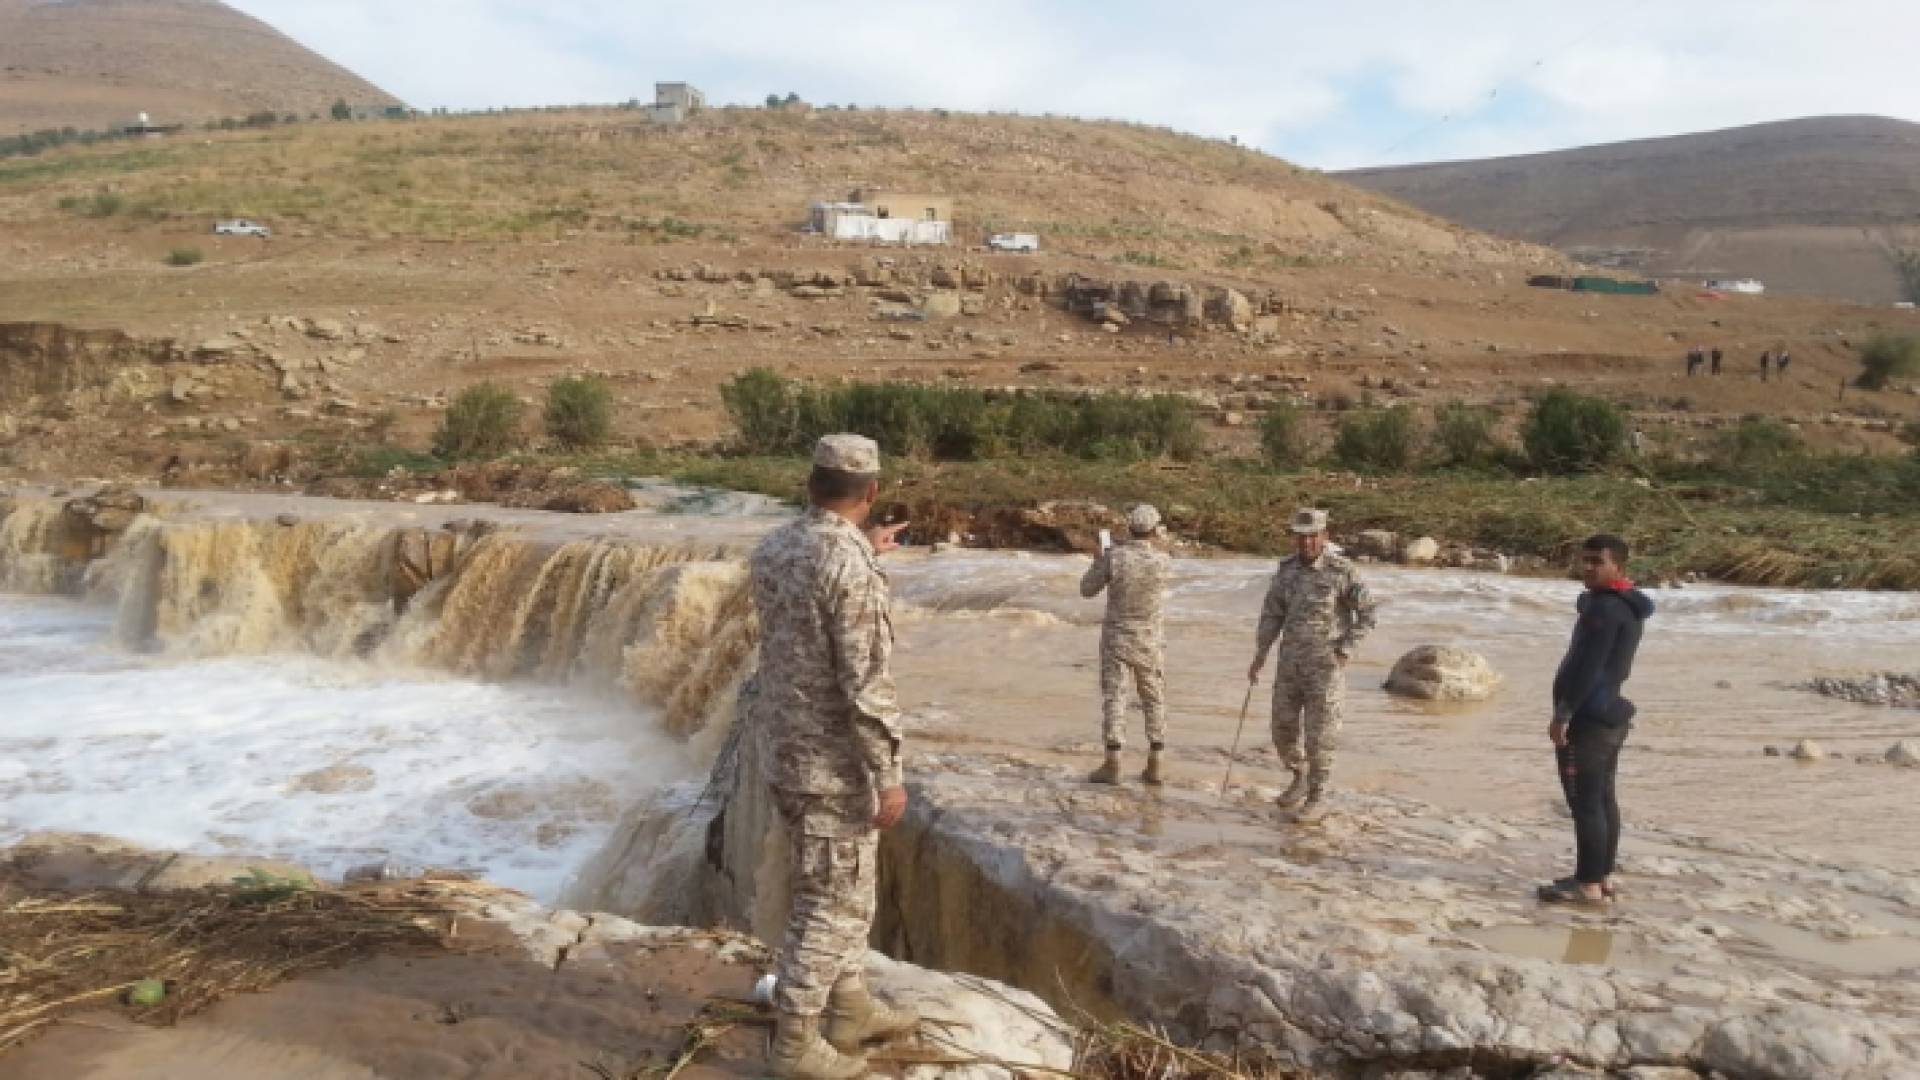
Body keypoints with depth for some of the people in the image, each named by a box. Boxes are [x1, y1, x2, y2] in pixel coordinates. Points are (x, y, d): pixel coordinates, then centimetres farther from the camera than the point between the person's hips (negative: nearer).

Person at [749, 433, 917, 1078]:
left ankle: (850, 1010, 34)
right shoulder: (852, 567, -23)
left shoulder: (772, 549, 3)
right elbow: (865, 684, -24)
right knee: (832, 902, 5)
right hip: (832, 761, -8)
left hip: (785, 749, 9)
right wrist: (889, 775, -17)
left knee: (843, 887, 22)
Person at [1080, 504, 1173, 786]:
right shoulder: (1164, 562, -10)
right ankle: (1156, 766, 9)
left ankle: (1112, 765, -2)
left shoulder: (1112, 557, -14)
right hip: (1149, 643, 2)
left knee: (1114, 699, 1)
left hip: (1116, 639, -1)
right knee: (1154, 702, 11)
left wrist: (1099, 562, 15)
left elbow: (1087, 590, 0)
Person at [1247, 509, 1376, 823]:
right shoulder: (1287, 569, 3)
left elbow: (1367, 615, -9)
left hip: (1325, 665, -5)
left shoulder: (1342, 571, -13)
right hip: (1291, 663, 5)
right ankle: (1301, 777, 35)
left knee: (1318, 736, -2)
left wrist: (1344, 653, -16)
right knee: (1284, 730, 9)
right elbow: (1272, 615, 7)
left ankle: (1316, 799, 13)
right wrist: (1259, 657, 1)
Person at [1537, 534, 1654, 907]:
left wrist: (1562, 713, -21)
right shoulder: (1626, 606, 14)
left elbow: (1588, 667, -23)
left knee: (1585, 802, -6)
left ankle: (1589, 884, -3)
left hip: (1587, 718, -11)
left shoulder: (1604, 608, -19)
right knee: (1603, 798, 14)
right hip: (1610, 714, 11)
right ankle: (1603, 877, 20)